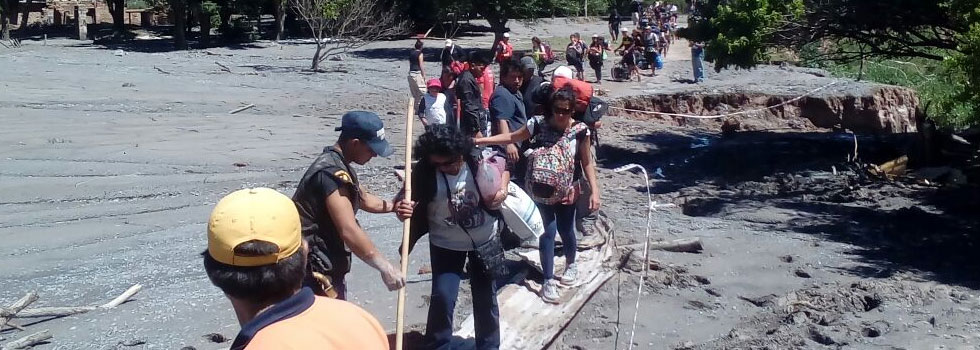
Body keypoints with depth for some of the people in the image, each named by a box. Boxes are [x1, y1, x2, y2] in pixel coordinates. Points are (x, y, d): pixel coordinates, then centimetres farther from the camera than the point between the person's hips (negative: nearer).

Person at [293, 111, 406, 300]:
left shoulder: (337, 164, 9)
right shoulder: (331, 172, -24)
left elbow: (363, 198, 24)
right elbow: (349, 232, -32)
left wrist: (394, 206, 7)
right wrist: (385, 268, -27)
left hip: (328, 266, 11)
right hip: (315, 269, -11)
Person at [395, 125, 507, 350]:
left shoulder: (479, 159, -20)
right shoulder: (425, 171, -22)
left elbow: (503, 169, 2)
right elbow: (413, 202, -14)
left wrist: (503, 188, -17)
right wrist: (404, 210, -38)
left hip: (485, 240, 1)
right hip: (446, 244, -1)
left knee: (486, 297, 13)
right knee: (442, 296, -9)